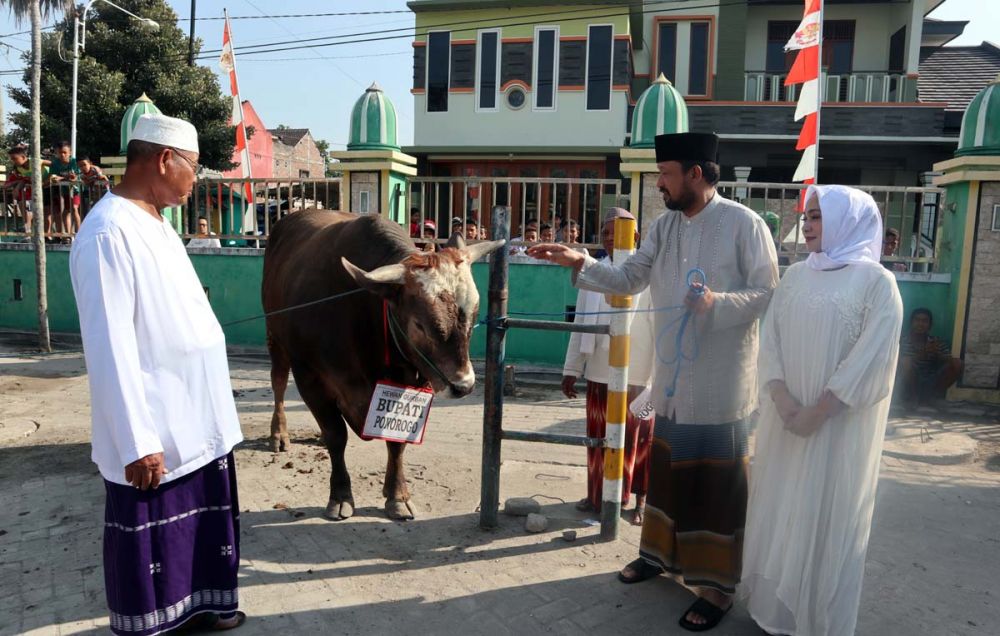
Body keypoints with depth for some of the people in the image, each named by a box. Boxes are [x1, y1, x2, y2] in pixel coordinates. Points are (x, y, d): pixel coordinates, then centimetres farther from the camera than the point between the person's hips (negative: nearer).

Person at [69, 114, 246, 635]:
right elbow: (109, 347, -22)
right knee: (152, 540, 9)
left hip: (196, 421, 9)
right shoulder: (109, 233, -19)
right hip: (154, 432, -9)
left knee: (202, 522, 22)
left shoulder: (155, 224, 10)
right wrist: (137, 442, -22)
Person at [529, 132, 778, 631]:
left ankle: (720, 584, 21)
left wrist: (717, 303, -28)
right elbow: (628, 279, 8)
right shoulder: (663, 227, 6)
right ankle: (661, 551, 39)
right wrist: (578, 262, -5)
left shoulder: (744, 224, -12)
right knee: (666, 469, 19)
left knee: (717, 482, 5)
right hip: (672, 378, 6)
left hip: (720, 383, -6)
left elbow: (769, 295, -12)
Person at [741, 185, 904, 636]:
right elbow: (770, 341, 3)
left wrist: (817, 412, -16)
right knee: (777, 510, 11)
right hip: (784, 420, 5)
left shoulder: (876, 281, -7)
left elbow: (870, 359, -13)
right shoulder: (795, 276, 8)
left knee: (827, 515, 5)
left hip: (839, 424, -4)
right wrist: (783, 402, -11)